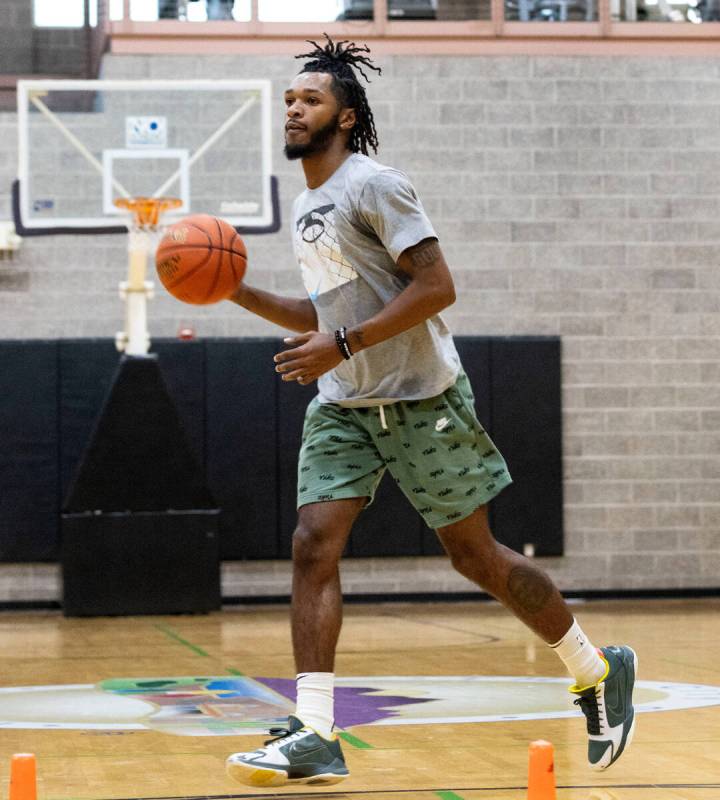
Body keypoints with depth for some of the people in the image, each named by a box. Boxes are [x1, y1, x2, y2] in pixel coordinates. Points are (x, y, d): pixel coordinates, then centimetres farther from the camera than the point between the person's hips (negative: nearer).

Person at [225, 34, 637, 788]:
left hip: (419, 398, -7)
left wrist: (343, 346, -23)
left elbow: (436, 286, -19)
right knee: (313, 544, -10)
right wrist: (241, 294, 12)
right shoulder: (306, 209, 15)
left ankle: (599, 673, 21)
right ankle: (315, 738, -14)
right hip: (343, 406, 7)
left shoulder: (374, 185, -11)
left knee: (475, 555, 0)